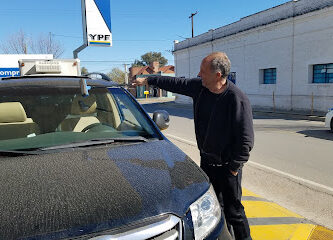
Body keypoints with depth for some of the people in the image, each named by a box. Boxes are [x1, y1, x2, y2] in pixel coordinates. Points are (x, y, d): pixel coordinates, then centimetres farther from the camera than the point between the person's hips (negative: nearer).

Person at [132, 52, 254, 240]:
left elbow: (246, 140, -19)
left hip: (227, 166, -7)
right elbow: (176, 83, 14)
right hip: (206, 161, 7)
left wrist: (233, 168, -15)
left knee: (233, 211, 4)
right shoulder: (199, 87, -2)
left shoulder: (238, 99, -23)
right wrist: (148, 80, 21)